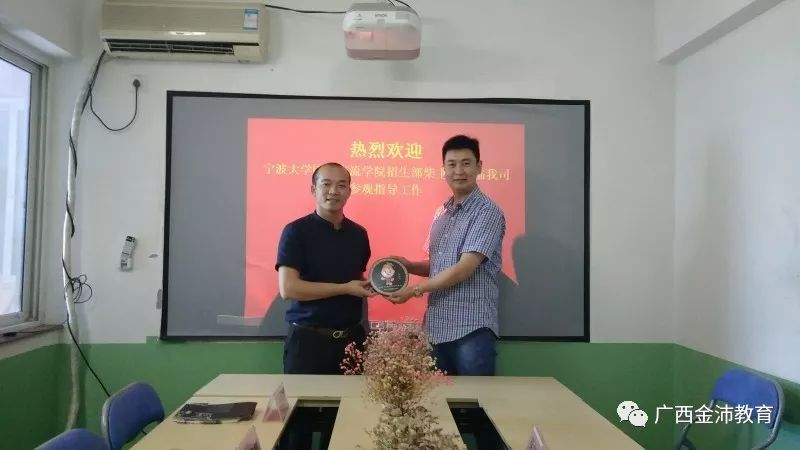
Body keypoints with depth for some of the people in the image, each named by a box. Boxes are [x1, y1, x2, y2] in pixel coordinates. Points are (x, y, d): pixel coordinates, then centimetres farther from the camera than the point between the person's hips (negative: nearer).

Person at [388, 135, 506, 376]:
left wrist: (415, 289, -11)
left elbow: (464, 268, -17)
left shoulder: (488, 212, -10)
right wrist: (408, 265, 1)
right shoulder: (441, 214, 14)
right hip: (437, 327, 7)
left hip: (472, 329, -7)